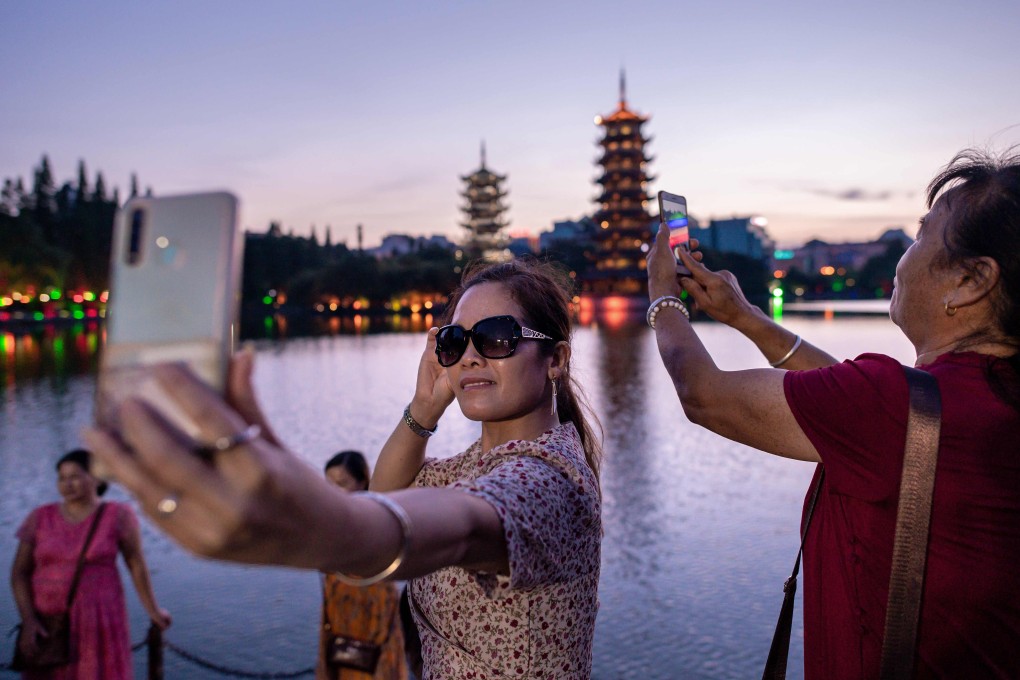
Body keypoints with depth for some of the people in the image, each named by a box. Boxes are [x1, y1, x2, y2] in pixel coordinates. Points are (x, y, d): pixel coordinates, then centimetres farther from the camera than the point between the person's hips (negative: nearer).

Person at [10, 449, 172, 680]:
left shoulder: (118, 515, -8)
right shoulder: (40, 518, 1)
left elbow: (137, 564, -3)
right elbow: (19, 573, 2)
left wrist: (153, 610, 4)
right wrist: (28, 620, -10)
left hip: (99, 622, -3)